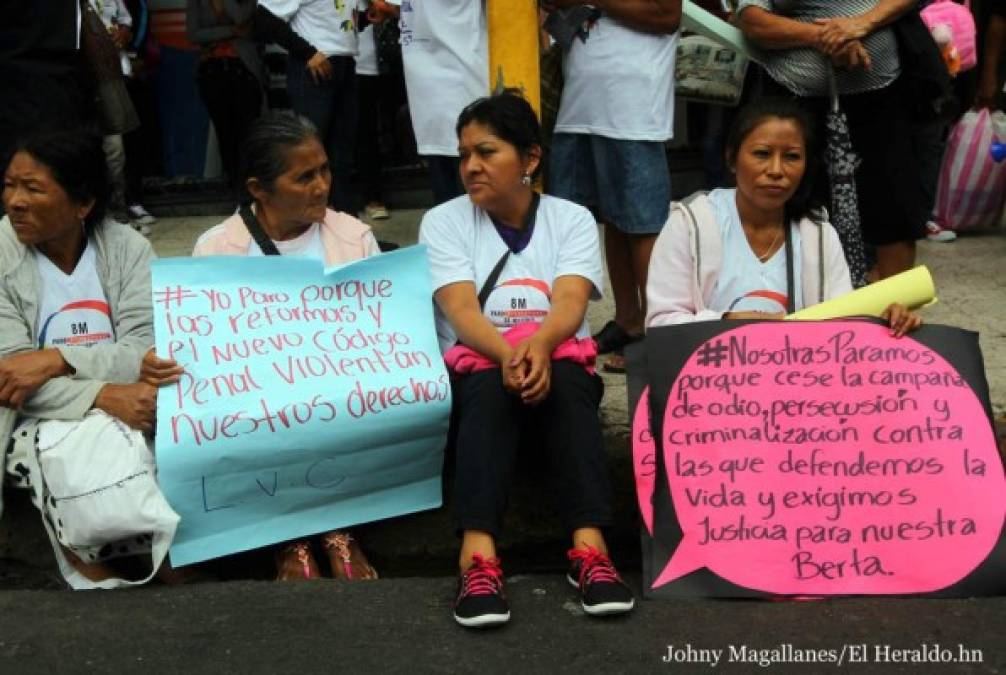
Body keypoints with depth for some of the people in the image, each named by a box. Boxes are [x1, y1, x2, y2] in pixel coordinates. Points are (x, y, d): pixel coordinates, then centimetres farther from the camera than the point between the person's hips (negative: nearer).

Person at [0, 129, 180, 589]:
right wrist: (103, 396, -26)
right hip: (41, 421, -3)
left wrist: (58, 358, -24)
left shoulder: (126, 248, 1)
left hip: (133, 413, 3)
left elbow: (144, 353, -8)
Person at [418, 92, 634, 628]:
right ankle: (478, 557, -51)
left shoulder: (571, 219, 6)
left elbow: (570, 302, -12)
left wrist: (539, 346, -36)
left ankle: (590, 548, -46)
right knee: (490, 385, -36)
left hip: (559, 362, 1)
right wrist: (509, 352, -34)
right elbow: (461, 311, -12)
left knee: (567, 380, -35)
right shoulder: (443, 222, 4)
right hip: (476, 365, -1)